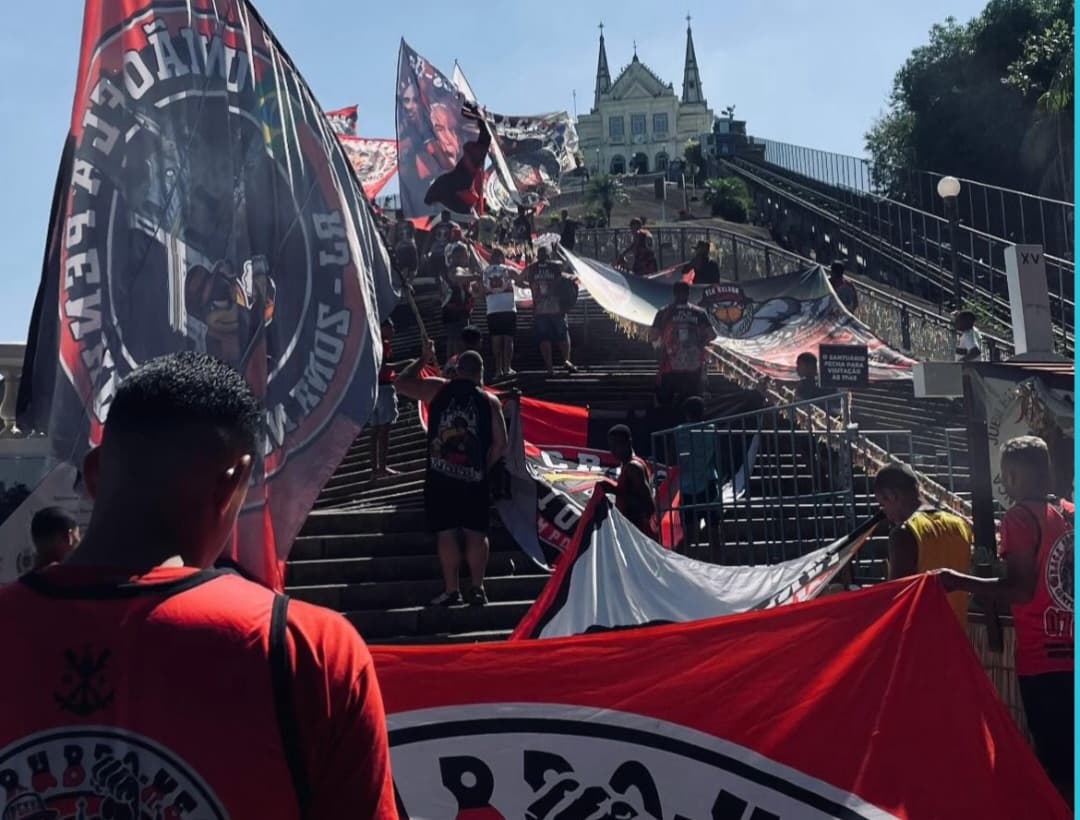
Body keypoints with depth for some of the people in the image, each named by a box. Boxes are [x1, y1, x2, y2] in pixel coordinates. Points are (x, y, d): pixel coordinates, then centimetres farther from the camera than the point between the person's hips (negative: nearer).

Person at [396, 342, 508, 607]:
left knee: (446, 534, 5)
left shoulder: (437, 389, 0)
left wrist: (424, 359, 22)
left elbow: (402, 382, 12)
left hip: (440, 478, -1)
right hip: (475, 479, 1)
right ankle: (477, 589, 11)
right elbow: (501, 445, 1)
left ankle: (451, 591, 9)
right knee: (476, 534, 9)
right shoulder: (490, 401, 3)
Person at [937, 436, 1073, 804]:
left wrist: (960, 582, -13)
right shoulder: (1071, 514, 10)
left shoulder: (1020, 517, -11)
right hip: (1068, 655, 7)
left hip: (1044, 660, -7)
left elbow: (1021, 590, -19)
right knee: (1068, 756, 15)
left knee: (1056, 761, -1)